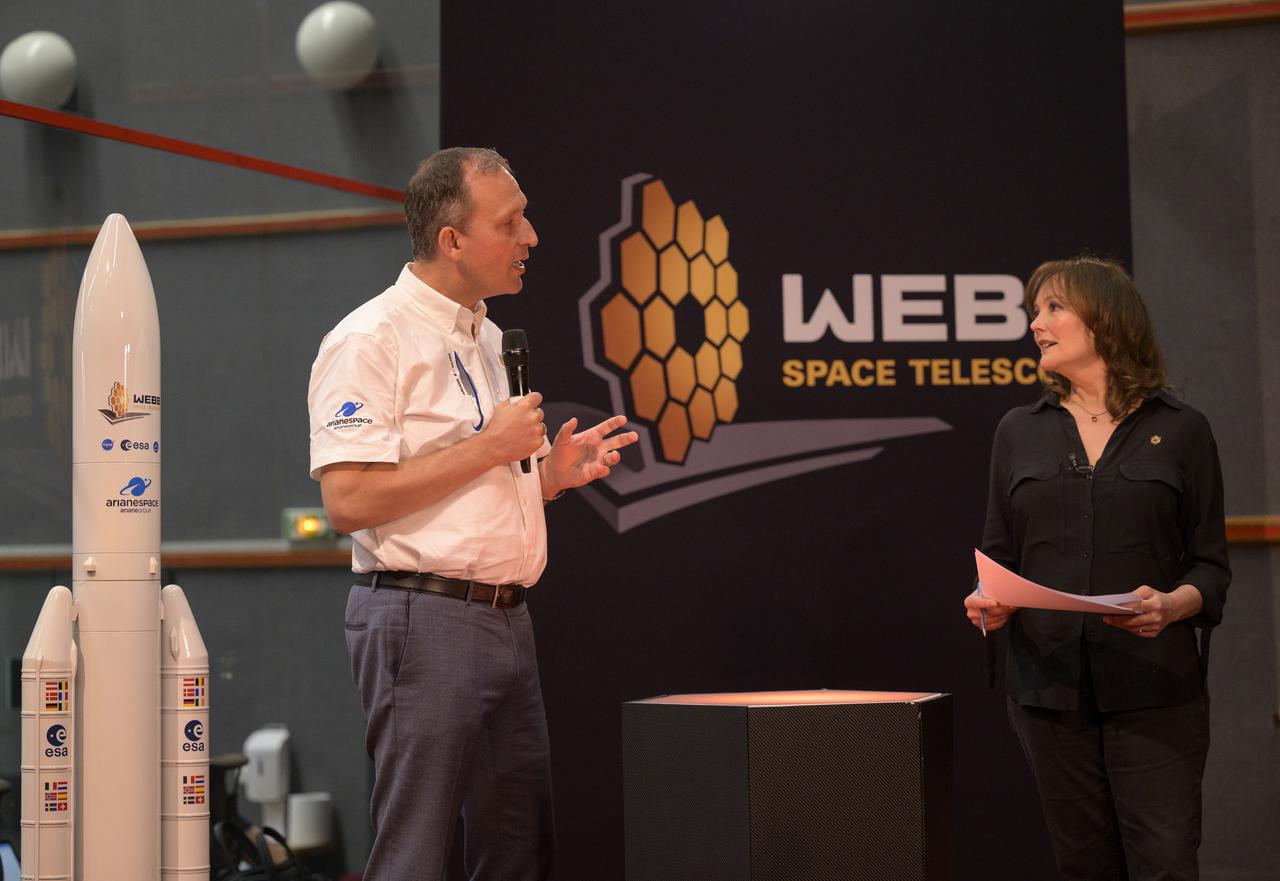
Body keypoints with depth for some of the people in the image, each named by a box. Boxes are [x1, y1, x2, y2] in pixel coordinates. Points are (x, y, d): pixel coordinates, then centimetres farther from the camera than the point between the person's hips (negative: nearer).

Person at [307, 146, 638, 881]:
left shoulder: (489, 341, 17)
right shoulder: (370, 341, -10)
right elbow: (349, 501, -20)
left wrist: (552, 473, 5)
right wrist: (490, 446, -16)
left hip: (508, 620, 9)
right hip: (426, 619, -9)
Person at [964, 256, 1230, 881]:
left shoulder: (1180, 431, 4)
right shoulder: (1020, 433, 12)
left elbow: (1211, 565, 4)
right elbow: (1000, 556, 14)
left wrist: (1174, 604, -17)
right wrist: (988, 602, -7)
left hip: (1154, 688, -3)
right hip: (1052, 685, 3)